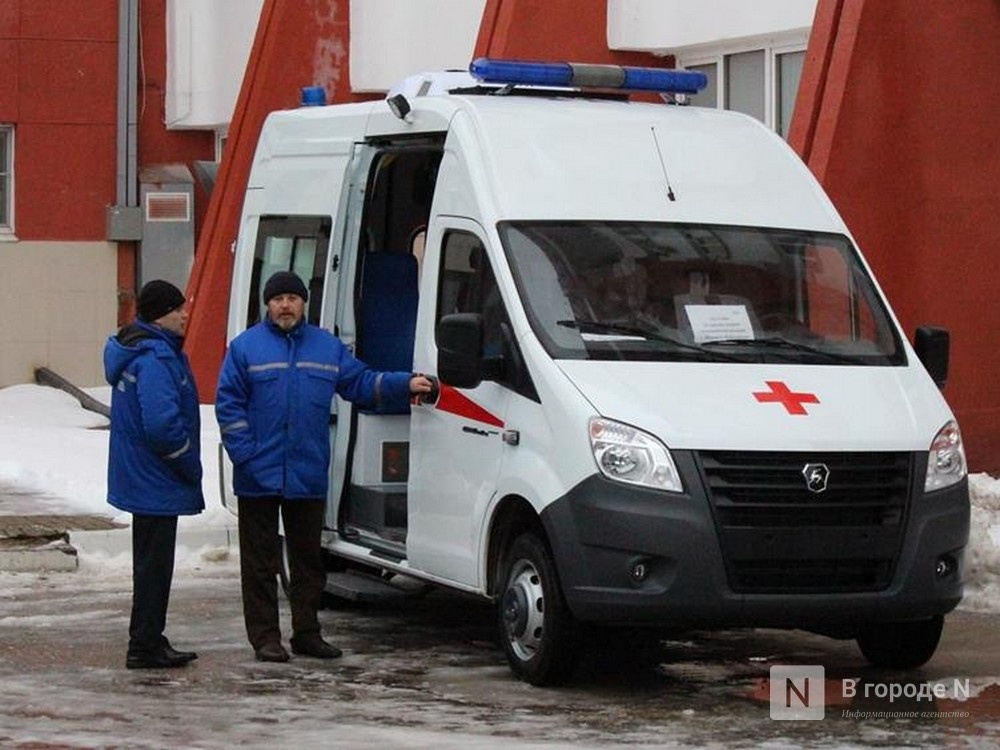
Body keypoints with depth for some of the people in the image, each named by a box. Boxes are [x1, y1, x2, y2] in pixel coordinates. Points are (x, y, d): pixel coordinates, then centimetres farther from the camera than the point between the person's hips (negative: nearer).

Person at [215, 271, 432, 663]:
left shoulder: (327, 347, 11)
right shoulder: (245, 347, -1)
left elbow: (361, 382, 13)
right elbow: (228, 405, -4)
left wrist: (405, 384, -2)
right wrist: (245, 454, -12)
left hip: (310, 478, 4)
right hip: (259, 479, -4)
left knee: (308, 559, 10)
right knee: (260, 562, 1)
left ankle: (307, 632, 19)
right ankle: (264, 637, 5)